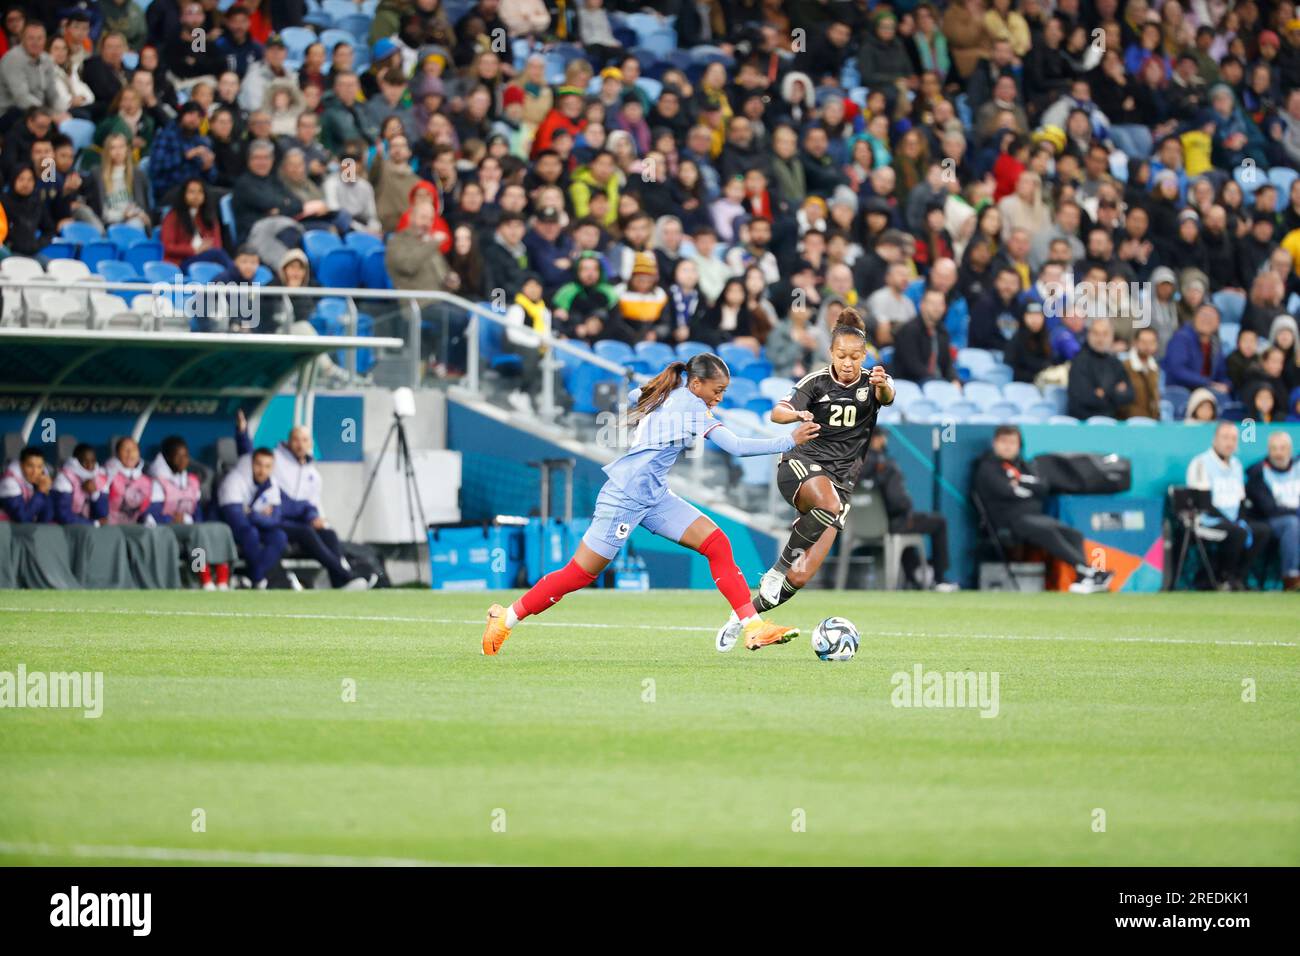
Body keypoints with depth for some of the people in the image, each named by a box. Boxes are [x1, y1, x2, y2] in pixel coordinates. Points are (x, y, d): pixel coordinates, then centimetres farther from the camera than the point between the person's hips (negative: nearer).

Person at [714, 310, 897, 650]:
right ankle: (779, 567, -23)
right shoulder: (818, 381, -1)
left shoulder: (871, 384, 3)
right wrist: (796, 415, -38)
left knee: (801, 577, -10)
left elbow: (887, 397, -21)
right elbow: (778, 412, -14)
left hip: (842, 479, 2)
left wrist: (883, 385, -46)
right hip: (802, 464, -2)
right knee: (830, 506, -40)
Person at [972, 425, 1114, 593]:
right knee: (1046, 531, -33)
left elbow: (1042, 489, 9)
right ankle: (1087, 570, -42)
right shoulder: (988, 468, 5)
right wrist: (1030, 490, 2)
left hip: (1035, 516, 7)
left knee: (1073, 534, -15)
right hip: (1009, 521, -7)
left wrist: (1020, 484, -4)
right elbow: (1005, 491, -12)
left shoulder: (1024, 466, 25)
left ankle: (1084, 579, -35)